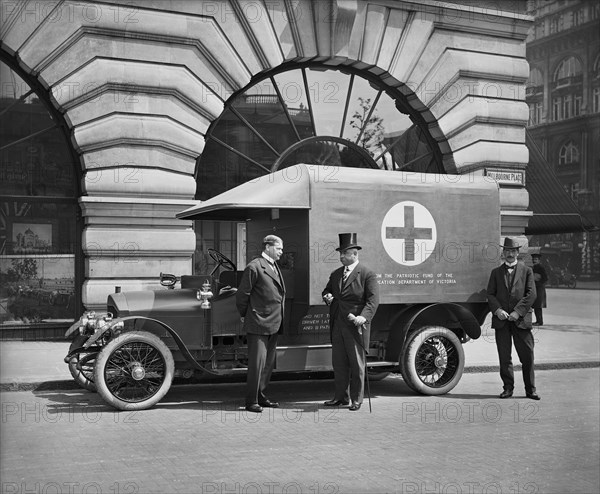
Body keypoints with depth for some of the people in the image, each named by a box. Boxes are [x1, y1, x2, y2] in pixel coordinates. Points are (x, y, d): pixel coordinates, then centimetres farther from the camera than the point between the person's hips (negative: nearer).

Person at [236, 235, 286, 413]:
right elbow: (242, 294, -9)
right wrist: (245, 315, 0)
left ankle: (260, 397, 23)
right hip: (258, 324, -9)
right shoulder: (254, 267, -11)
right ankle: (251, 402, 0)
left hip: (273, 325, 9)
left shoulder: (274, 267, 16)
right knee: (257, 363, -6)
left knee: (268, 363, 13)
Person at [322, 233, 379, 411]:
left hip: (355, 327, -6)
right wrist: (327, 296, 3)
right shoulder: (336, 274, 14)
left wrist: (364, 317, -27)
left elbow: (373, 300, -12)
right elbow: (327, 290, 27)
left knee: (357, 365, 3)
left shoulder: (367, 274, -6)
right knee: (338, 363, 10)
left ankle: (357, 400, 13)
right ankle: (341, 396, 21)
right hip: (337, 326, 6)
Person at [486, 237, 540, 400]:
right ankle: (508, 388, 13)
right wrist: (497, 310, -10)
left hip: (521, 319, -1)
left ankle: (530, 389, 10)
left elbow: (531, 294, 0)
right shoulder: (496, 272, 13)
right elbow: (490, 294, 8)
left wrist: (518, 311, -11)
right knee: (504, 357, 4)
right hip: (501, 320, 1)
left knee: (527, 356, 0)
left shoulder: (526, 270, 9)